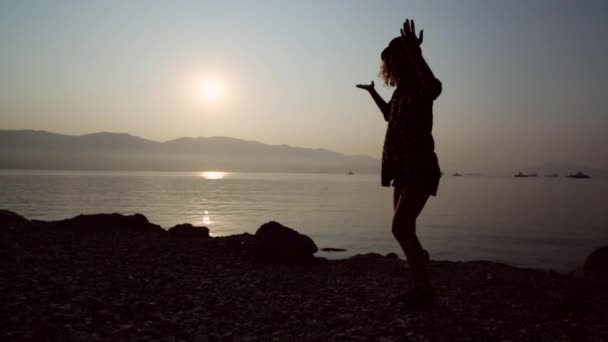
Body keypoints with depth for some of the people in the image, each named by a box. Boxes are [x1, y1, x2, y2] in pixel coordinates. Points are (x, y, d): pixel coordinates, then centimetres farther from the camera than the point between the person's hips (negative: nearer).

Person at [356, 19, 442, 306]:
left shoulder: (420, 87, -10)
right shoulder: (401, 90, 15)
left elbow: (435, 88, -38)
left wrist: (414, 52, -40)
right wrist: (373, 93, 38)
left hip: (419, 171, -9)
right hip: (404, 172, 9)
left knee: (400, 227, -17)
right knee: (404, 231, 13)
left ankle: (424, 286, -4)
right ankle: (420, 284, 31)